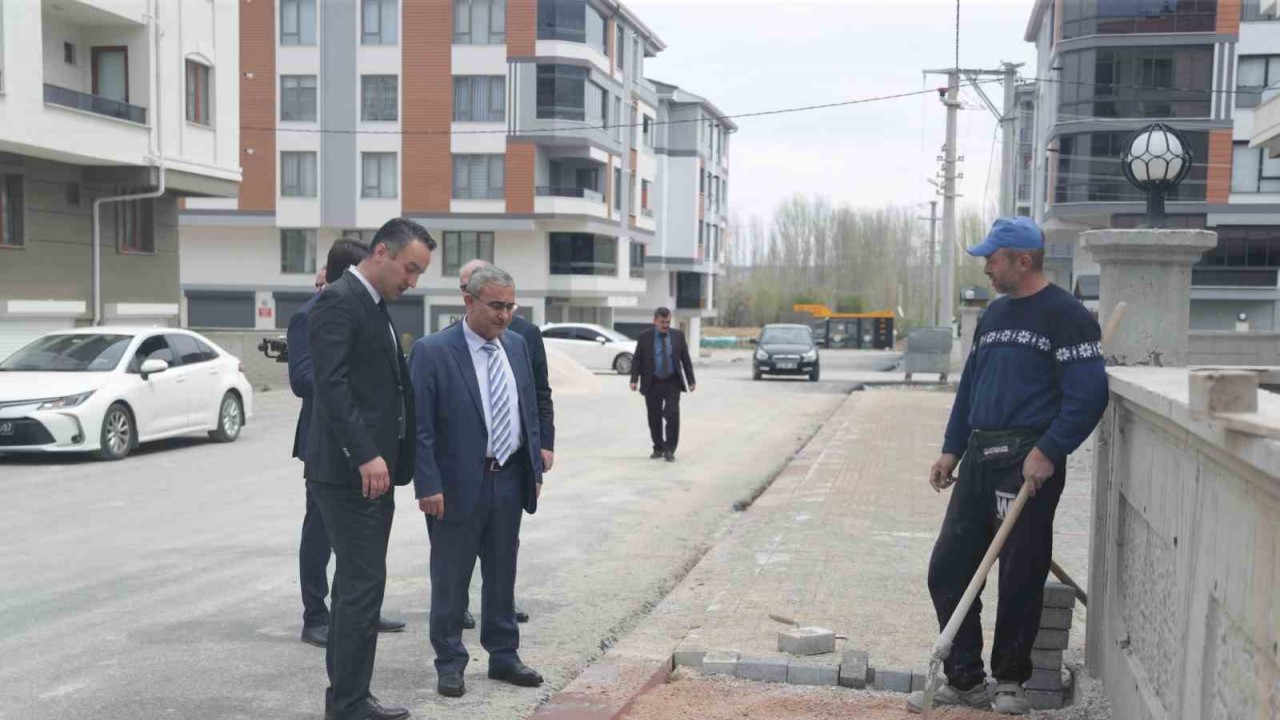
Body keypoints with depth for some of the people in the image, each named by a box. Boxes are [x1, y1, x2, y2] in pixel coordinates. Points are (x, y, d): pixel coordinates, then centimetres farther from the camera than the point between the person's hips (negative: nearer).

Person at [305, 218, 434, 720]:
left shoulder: (376, 307, 17)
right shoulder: (338, 301, -12)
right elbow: (331, 384, -22)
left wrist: (391, 459, 15)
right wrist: (365, 456, -27)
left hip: (372, 470, 10)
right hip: (349, 471, -10)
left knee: (356, 584, 14)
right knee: (363, 585, -6)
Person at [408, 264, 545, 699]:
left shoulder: (516, 345, 7)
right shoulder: (432, 352, -12)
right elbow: (419, 427, -13)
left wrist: (535, 468, 11)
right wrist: (428, 486, -17)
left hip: (509, 481, 6)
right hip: (459, 484, -6)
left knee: (502, 575, 16)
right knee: (451, 580, 6)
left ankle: (503, 656, 29)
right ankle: (450, 663, 20)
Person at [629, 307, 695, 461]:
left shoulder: (678, 335, 4)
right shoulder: (644, 337, 0)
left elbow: (686, 359, 7)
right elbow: (637, 360, -1)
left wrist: (691, 380, 2)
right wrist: (634, 380, -12)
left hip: (672, 383, 0)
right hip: (652, 384, 0)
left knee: (672, 415, -10)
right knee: (654, 418, 6)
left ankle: (670, 450, -1)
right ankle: (658, 448, 21)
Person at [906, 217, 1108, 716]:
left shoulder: (1066, 316, -8)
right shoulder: (994, 314, 17)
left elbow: (1089, 394, -14)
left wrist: (1048, 453, -20)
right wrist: (952, 449, 16)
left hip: (1030, 463, -8)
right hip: (979, 459, 8)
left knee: (1020, 579, 2)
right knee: (948, 568, 5)